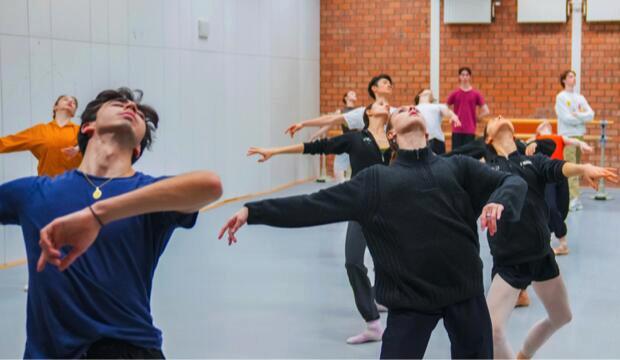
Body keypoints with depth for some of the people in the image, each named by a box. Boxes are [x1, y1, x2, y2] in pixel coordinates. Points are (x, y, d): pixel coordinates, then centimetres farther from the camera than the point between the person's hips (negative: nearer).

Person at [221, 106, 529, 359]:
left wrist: (499, 201, -20)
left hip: (465, 291, 2)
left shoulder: (458, 167, 10)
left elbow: (513, 182, 4)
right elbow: (315, 205, 3)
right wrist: (253, 211, -3)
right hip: (409, 296, -2)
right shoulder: (376, 180, 6)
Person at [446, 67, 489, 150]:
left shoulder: (476, 94, 2)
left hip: (470, 131, -1)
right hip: (456, 130, 1)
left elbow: (486, 111, 2)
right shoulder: (454, 94, 4)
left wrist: (476, 118, 1)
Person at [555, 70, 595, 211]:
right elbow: (566, 118, -13)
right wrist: (583, 118, -3)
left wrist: (577, 114, -13)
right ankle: (573, 198, -18)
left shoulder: (580, 97, 13)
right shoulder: (561, 97, -3)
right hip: (567, 135, -6)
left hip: (580, 135, 6)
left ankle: (574, 198, 12)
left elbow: (591, 114, 2)